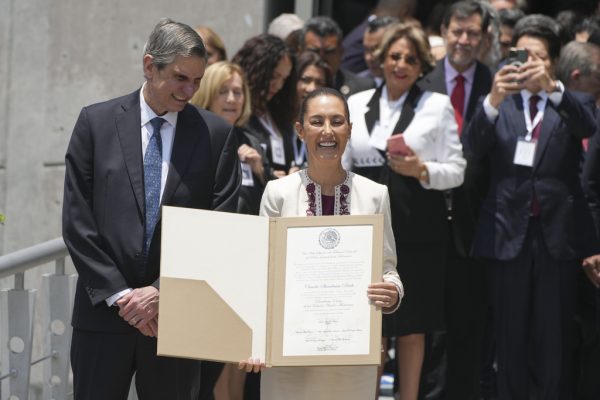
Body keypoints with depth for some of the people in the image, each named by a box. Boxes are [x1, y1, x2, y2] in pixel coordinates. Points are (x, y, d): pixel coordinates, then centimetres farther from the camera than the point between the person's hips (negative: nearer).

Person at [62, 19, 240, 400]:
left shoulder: (217, 134, 3)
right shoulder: (96, 122, 2)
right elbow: (77, 222, 0)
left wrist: (163, 292, -8)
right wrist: (119, 294, -7)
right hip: (104, 312, 0)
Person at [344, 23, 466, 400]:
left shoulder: (438, 105, 4)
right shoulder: (357, 104, 10)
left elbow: (456, 171, 1)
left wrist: (421, 169, -17)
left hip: (417, 228, -2)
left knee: (411, 326, 4)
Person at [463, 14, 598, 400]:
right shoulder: (498, 106, 10)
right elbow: (474, 147, -8)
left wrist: (552, 87, -33)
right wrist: (494, 99, -26)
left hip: (557, 234, -1)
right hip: (508, 233, 1)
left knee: (555, 341, -1)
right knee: (511, 340, 5)